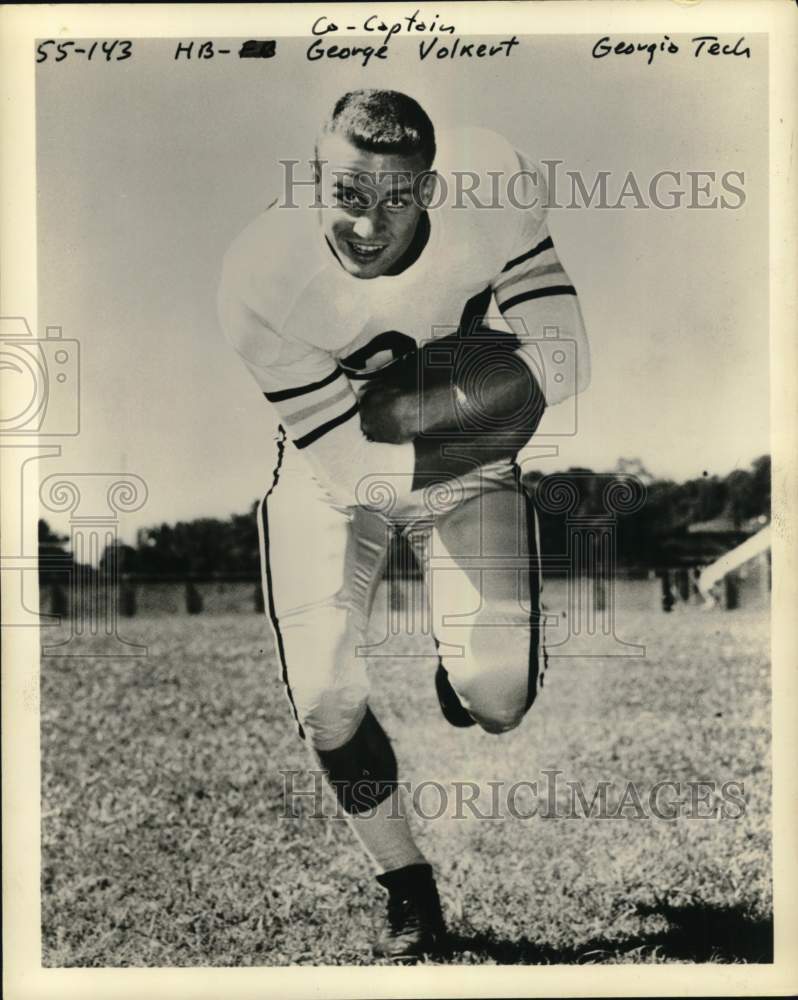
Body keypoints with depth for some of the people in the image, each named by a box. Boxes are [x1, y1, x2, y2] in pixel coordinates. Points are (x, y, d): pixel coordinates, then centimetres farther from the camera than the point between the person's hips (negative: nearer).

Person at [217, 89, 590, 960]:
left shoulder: (492, 186, -24)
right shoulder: (261, 276, -29)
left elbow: (566, 362, -21)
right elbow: (348, 463, -24)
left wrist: (399, 389, -28)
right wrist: (486, 405, -24)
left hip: (469, 479, 1)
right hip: (330, 481, 0)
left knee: (496, 698, -14)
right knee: (326, 702, -11)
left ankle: (460, 669, 27)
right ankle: (408, 893, 16)